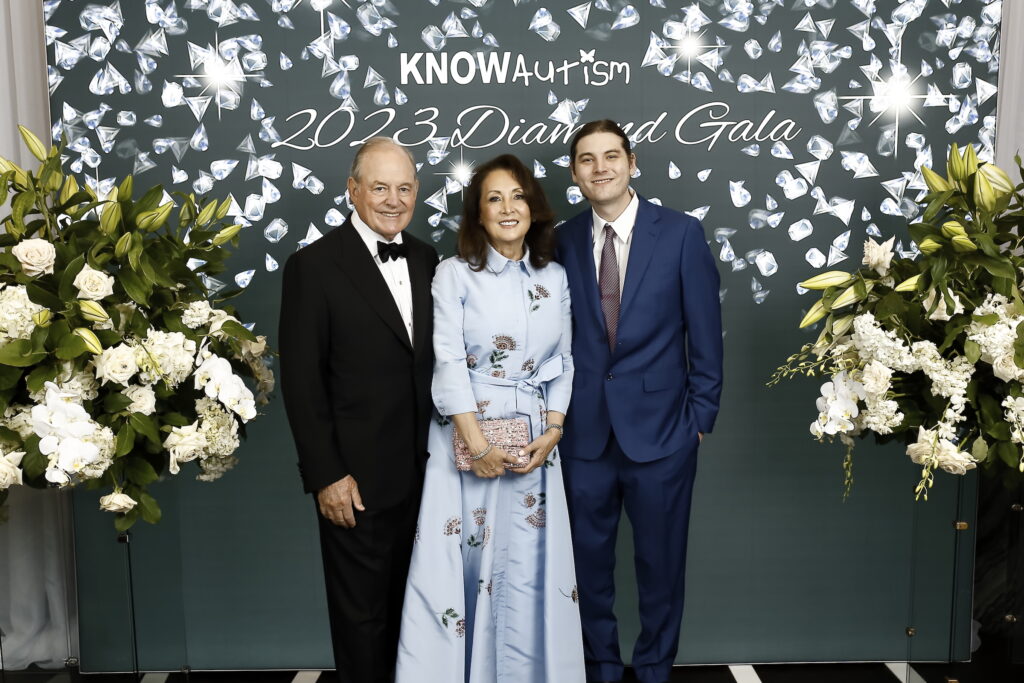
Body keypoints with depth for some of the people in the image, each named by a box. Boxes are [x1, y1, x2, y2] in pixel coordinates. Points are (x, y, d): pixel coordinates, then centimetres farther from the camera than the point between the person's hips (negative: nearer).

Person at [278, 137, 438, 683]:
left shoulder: (426, 260, 7)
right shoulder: (314, 266, -9)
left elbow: (431, 360, 10)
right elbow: (301, 381, -11)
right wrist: (326, 475, -14)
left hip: (422, 474, 5)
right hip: (356, 478, -5)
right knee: (362, 616, 10)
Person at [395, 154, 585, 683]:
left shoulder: (555, 279, 8)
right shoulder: (453, 274, -2)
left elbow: (565, 362, 9)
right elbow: (448, 363, -9)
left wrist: (552, 430, -4)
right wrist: (478, 444, -15)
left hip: (534, 441, 3)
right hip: (467, 437, -3)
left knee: (528, 568, 6)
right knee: (464, 564, 1)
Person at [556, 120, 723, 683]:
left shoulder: (681, 233, -4)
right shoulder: (562, 242, 3)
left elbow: (705, 334, -2)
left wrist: (700, 415, -3)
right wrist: (556, 413, 2)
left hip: (659, 426, -2)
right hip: (584, 430, 2)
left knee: (660, 561, 12)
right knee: (588, 558, 12)